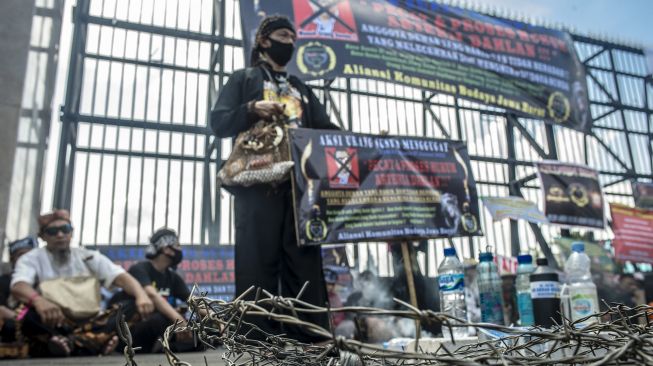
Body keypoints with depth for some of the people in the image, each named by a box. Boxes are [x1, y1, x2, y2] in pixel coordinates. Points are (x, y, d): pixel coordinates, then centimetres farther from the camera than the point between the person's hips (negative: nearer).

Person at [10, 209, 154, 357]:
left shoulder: (88, 256, 8)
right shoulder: (32, 259, 2)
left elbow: (120, 277, -6)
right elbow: (18, 287, -19)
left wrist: (141, 295, -28)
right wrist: (38, 300, -44)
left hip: (88, 324, 2)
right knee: (31, 316, -34)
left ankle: (69, 343, -39)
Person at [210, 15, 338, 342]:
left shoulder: (301, 89, 30)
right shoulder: (243, 79, 16)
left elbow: (326, 129, 20)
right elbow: (218, 122, 4)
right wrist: (251, 109, -15)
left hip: (300, 184, 5)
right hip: (258, 182, -4)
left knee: (305, 263, -2)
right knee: (258, 262, -9)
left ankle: (310, 342, 0)